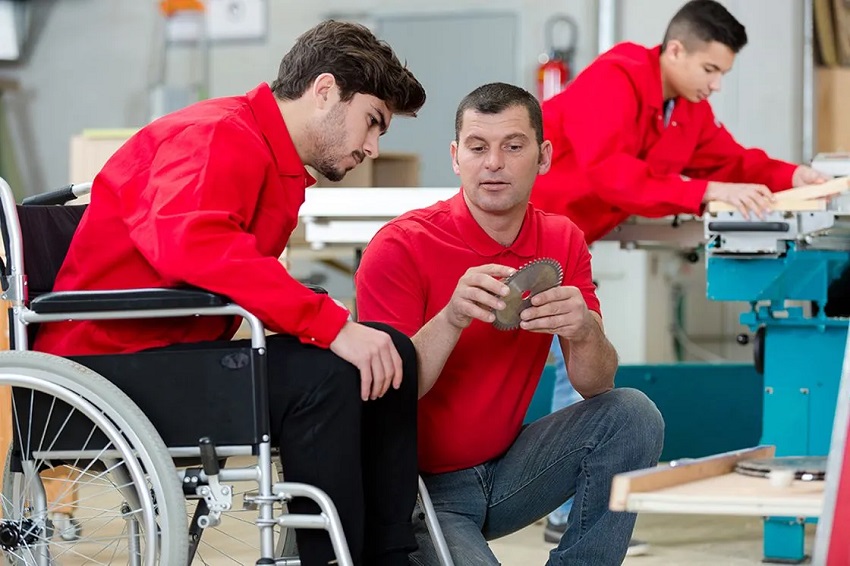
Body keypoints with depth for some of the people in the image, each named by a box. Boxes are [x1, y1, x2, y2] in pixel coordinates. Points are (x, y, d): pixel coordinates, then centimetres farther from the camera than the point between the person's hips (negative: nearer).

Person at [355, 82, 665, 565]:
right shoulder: (400, 248, -14)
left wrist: (585, 331, -27)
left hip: (506, 469, 5)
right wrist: (452, 319, -35)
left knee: (633, 416, -15)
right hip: (420, 486, -5)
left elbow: (597, 387, -4)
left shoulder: (562, 242, 1)